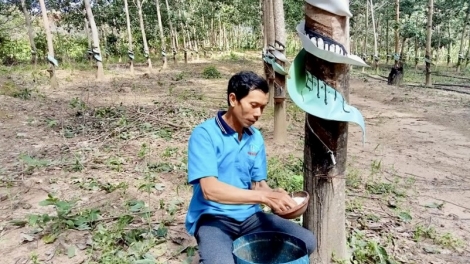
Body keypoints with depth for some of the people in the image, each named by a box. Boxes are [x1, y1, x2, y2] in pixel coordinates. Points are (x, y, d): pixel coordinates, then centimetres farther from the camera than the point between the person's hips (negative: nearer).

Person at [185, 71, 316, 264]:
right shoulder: (204, 134, -15)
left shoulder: (256, 138, 5)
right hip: (213, 217, -5)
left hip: (249, 216, 6)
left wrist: (274, 195, -16)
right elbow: (210, 189, -25)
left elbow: (258, 184, 8)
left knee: (307, 241, -5)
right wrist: (264, 197, -30)